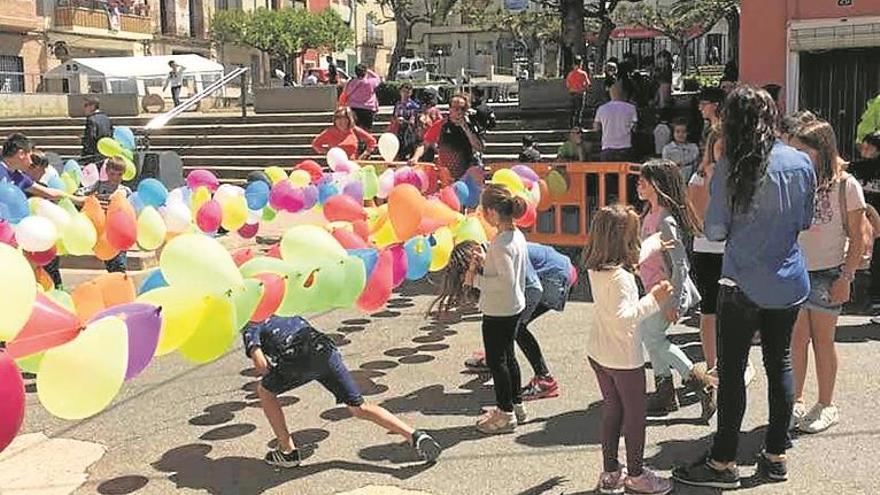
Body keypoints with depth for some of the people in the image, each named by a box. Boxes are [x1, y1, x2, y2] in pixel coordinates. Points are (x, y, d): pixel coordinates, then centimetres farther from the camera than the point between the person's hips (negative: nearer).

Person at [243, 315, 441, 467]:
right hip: (325, 349, 5)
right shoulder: (290, 316, 38)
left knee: (265, 390, 24)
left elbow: (261, 364, 3)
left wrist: (271, 375, 24)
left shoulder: (251, 328, 20)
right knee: (359, 408, 8)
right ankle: (415, 436, -9)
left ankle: (288, 452, 22)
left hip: (298, 358, -5)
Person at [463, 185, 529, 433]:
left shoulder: (500, 244, -26)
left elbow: (506, 281, -28)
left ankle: (506, 414, 18)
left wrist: (476, 279, -18)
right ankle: (515, 404, 35)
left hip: (498, 312, -9)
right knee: (507, 356, 22)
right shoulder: (517, 235, 3)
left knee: (496, 361, 6)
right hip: (514, 307, 9)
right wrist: (484, 263, 2)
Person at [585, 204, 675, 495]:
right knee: (635, 414, 9)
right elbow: (623, 316, -34)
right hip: (623, 356, -8)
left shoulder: (595, 268, 0)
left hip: (597, 351, 8)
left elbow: (632, 259, 20)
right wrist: (653, 300, -30)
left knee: (611, 410, 18)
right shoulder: (620, 277, -27)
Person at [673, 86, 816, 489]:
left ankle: (723, 463, 9)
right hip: (790, 283, 5)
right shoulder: (801, 162, 0)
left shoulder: (731, 167, -14)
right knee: (780, 364, 14)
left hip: (743, 284, -5)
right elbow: (805, 221, 10)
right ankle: (777, 456, 23)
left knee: (731, 371, 3)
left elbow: (715, 230, -11)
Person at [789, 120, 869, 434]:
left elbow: (857, 238, -5)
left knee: (822, 339, 5)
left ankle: (826, 407, 18)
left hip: (827, 273, -3)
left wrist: (846, 278, -11)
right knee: (797, 338, 5)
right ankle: (796, 402, 17)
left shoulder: (846, 186, -6)